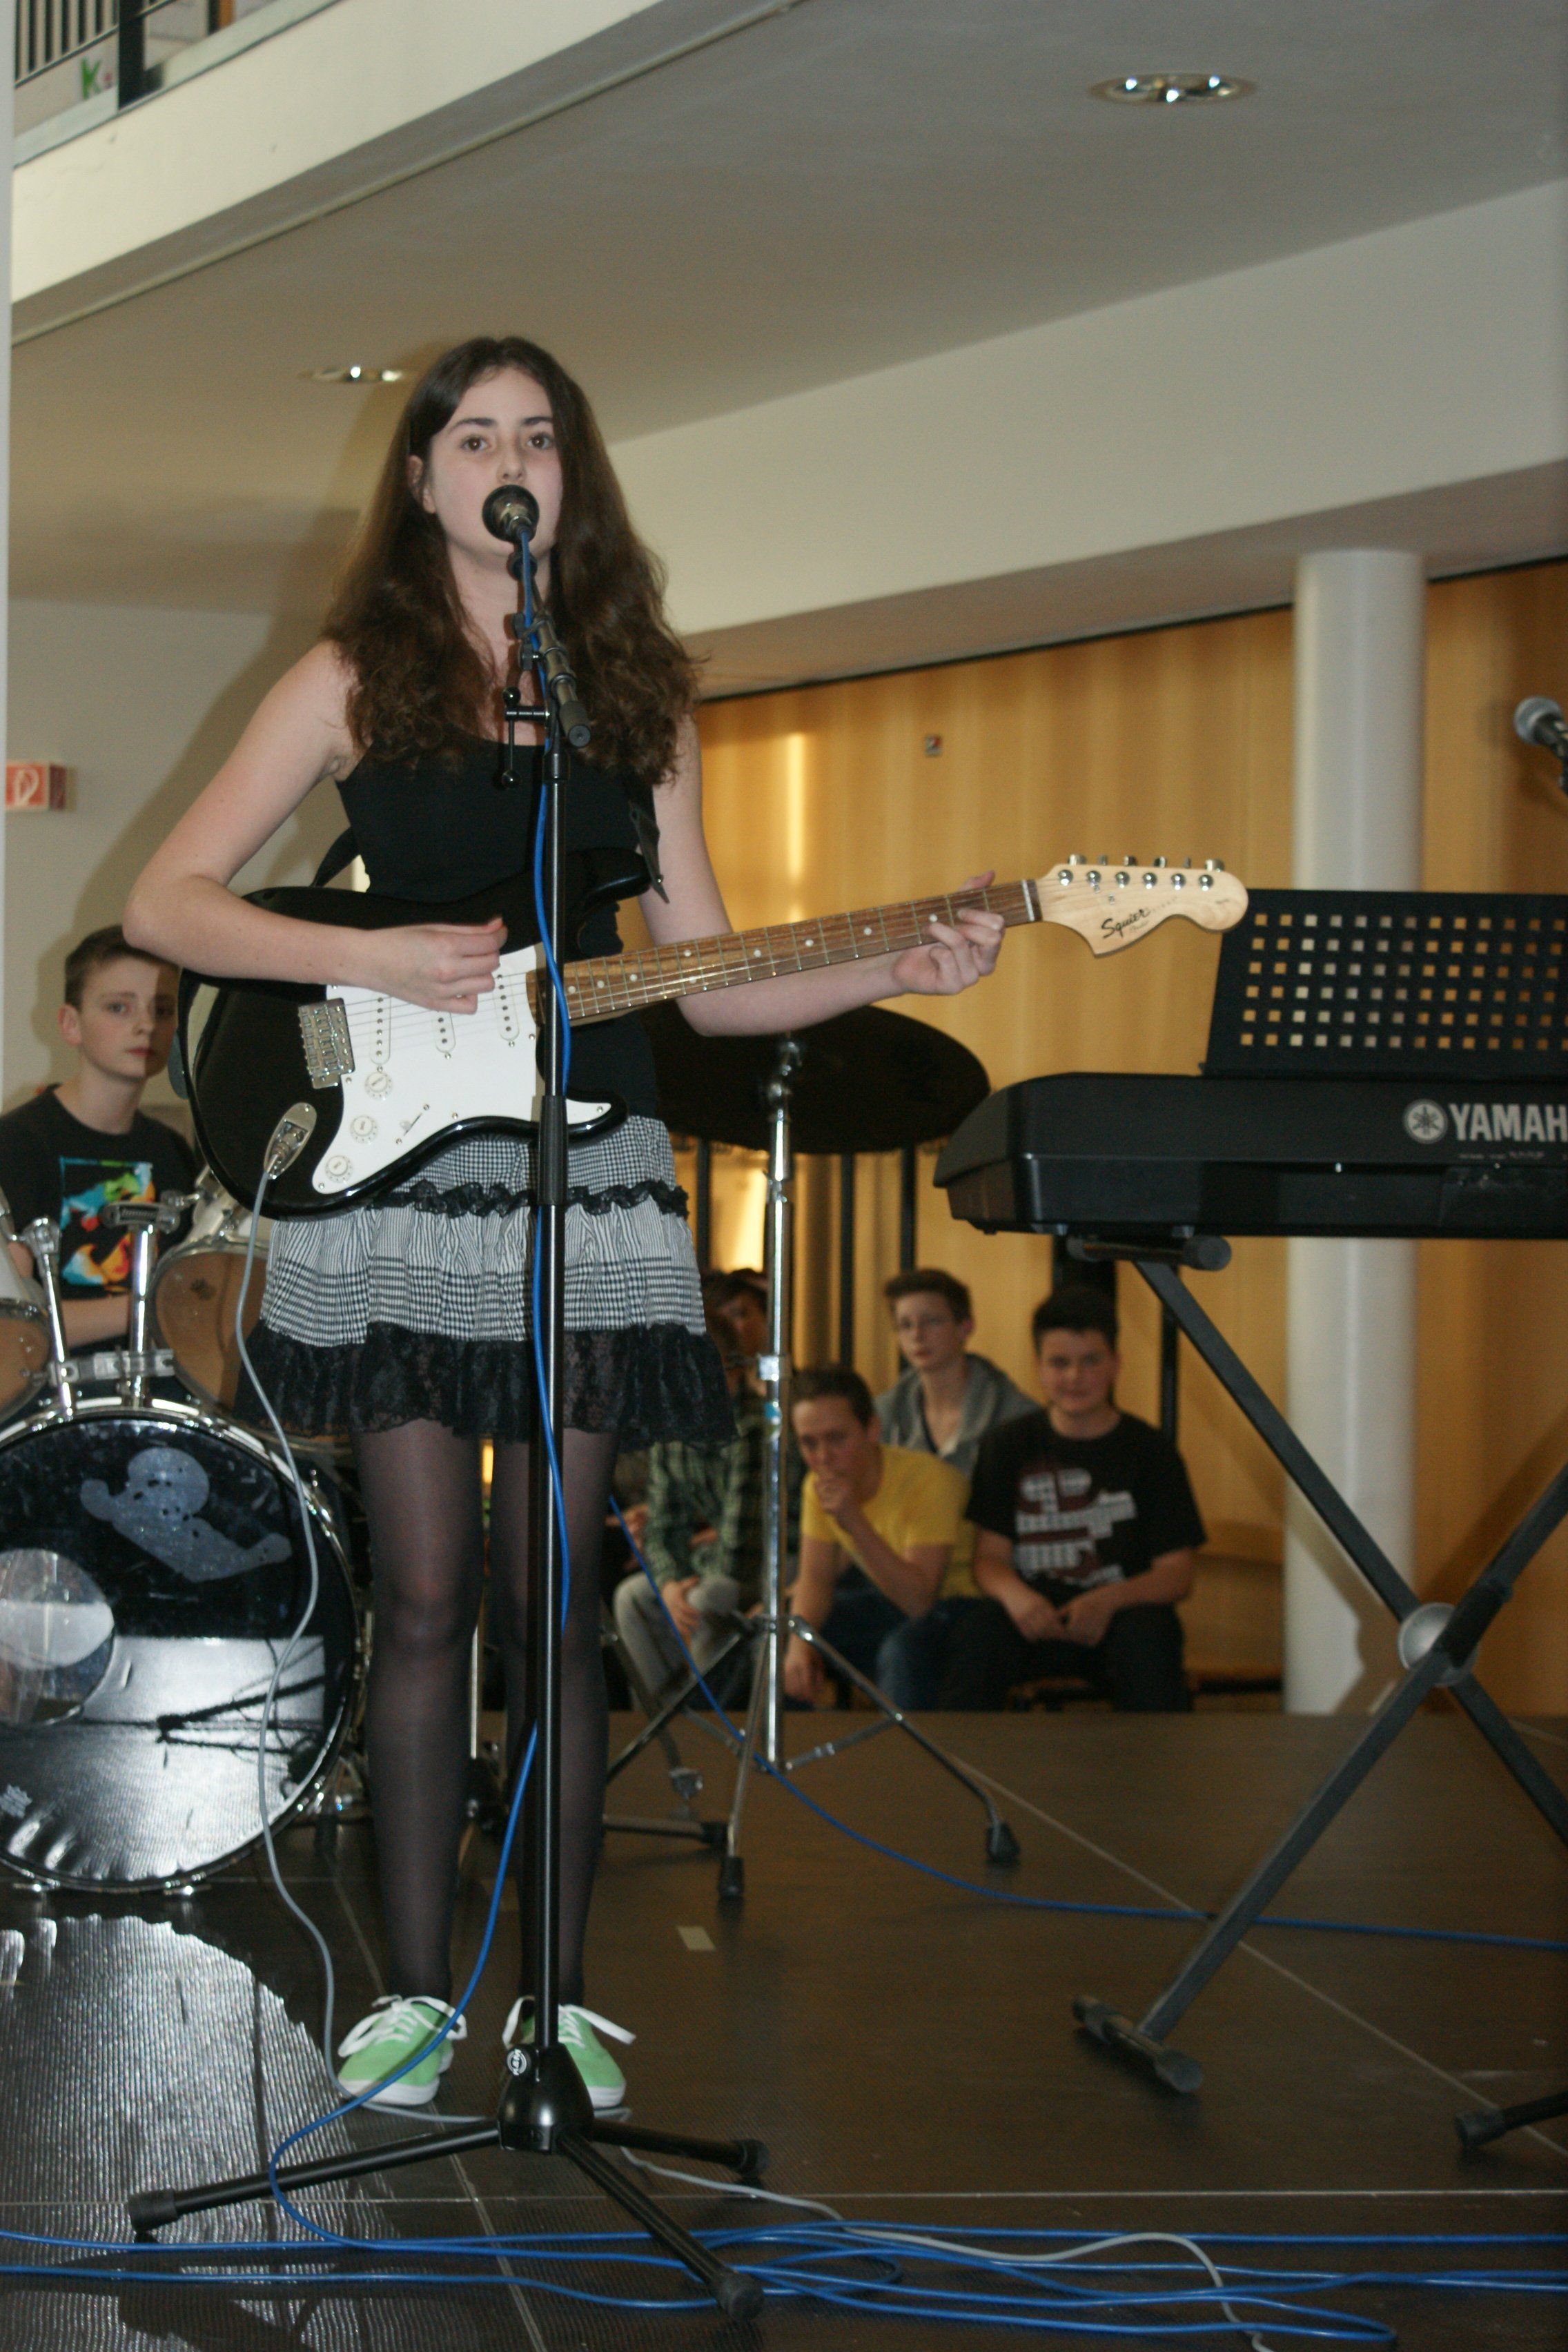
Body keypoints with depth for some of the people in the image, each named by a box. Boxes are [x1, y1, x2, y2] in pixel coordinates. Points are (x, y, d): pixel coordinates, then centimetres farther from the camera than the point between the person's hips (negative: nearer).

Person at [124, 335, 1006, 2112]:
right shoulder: (355, 679, 4)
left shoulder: (637, 695, 13)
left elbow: (701, 976, 11)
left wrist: (890, 971, -5)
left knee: (558, 1607, 3)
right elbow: (165, 903, 0)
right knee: (427, 1598, -1)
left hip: (589, 1181, 2)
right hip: (394, 1173, -2)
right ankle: (412, 1994, 8)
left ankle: (560, 2000, 10)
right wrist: (372, 960, -13)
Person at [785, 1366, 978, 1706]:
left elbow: (919, 1600, -32)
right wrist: (799, 1645, -20)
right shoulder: (819, 1485, -5)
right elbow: (816, 1578, 0)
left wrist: (854, 1522, -40)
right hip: (891, 1600, 7)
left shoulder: (929, 1480, -27)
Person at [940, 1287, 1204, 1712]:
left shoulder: (1150, 1451, 6)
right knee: (979, 1632, -31)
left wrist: (1109, 1600, -20)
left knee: (1147, 1637, -35)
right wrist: (1014, 1594, -20)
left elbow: (1177, 1574, 1)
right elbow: (990, 1556, 6)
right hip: (1034, 1616, 1)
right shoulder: (1008, 1447, 12)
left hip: (1119, 1614, -1)